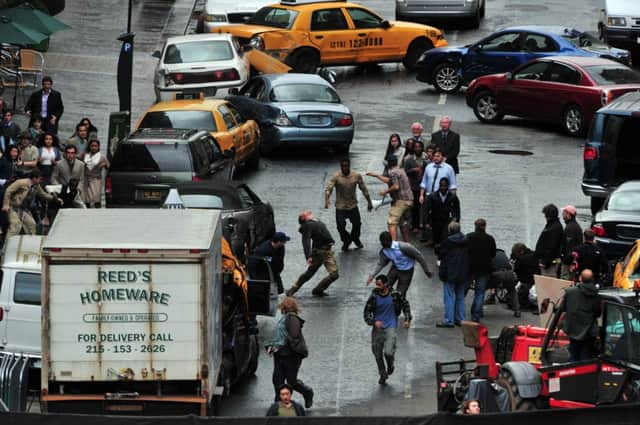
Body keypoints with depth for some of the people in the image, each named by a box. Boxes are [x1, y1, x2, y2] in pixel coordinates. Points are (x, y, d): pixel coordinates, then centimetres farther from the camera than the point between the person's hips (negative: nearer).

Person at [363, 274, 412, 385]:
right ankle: (383, 375, 32)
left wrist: (407, 319, 5)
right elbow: (367, 313, -2)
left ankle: (390, 366, 20)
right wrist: (374, 322, -20)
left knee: (388, 352, -17)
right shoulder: (374, 296, -7)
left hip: (390, 327, -2)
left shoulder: (395, 295, -8)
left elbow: (405, 304, 11)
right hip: (377, 327, 2)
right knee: (377, 354, 7)